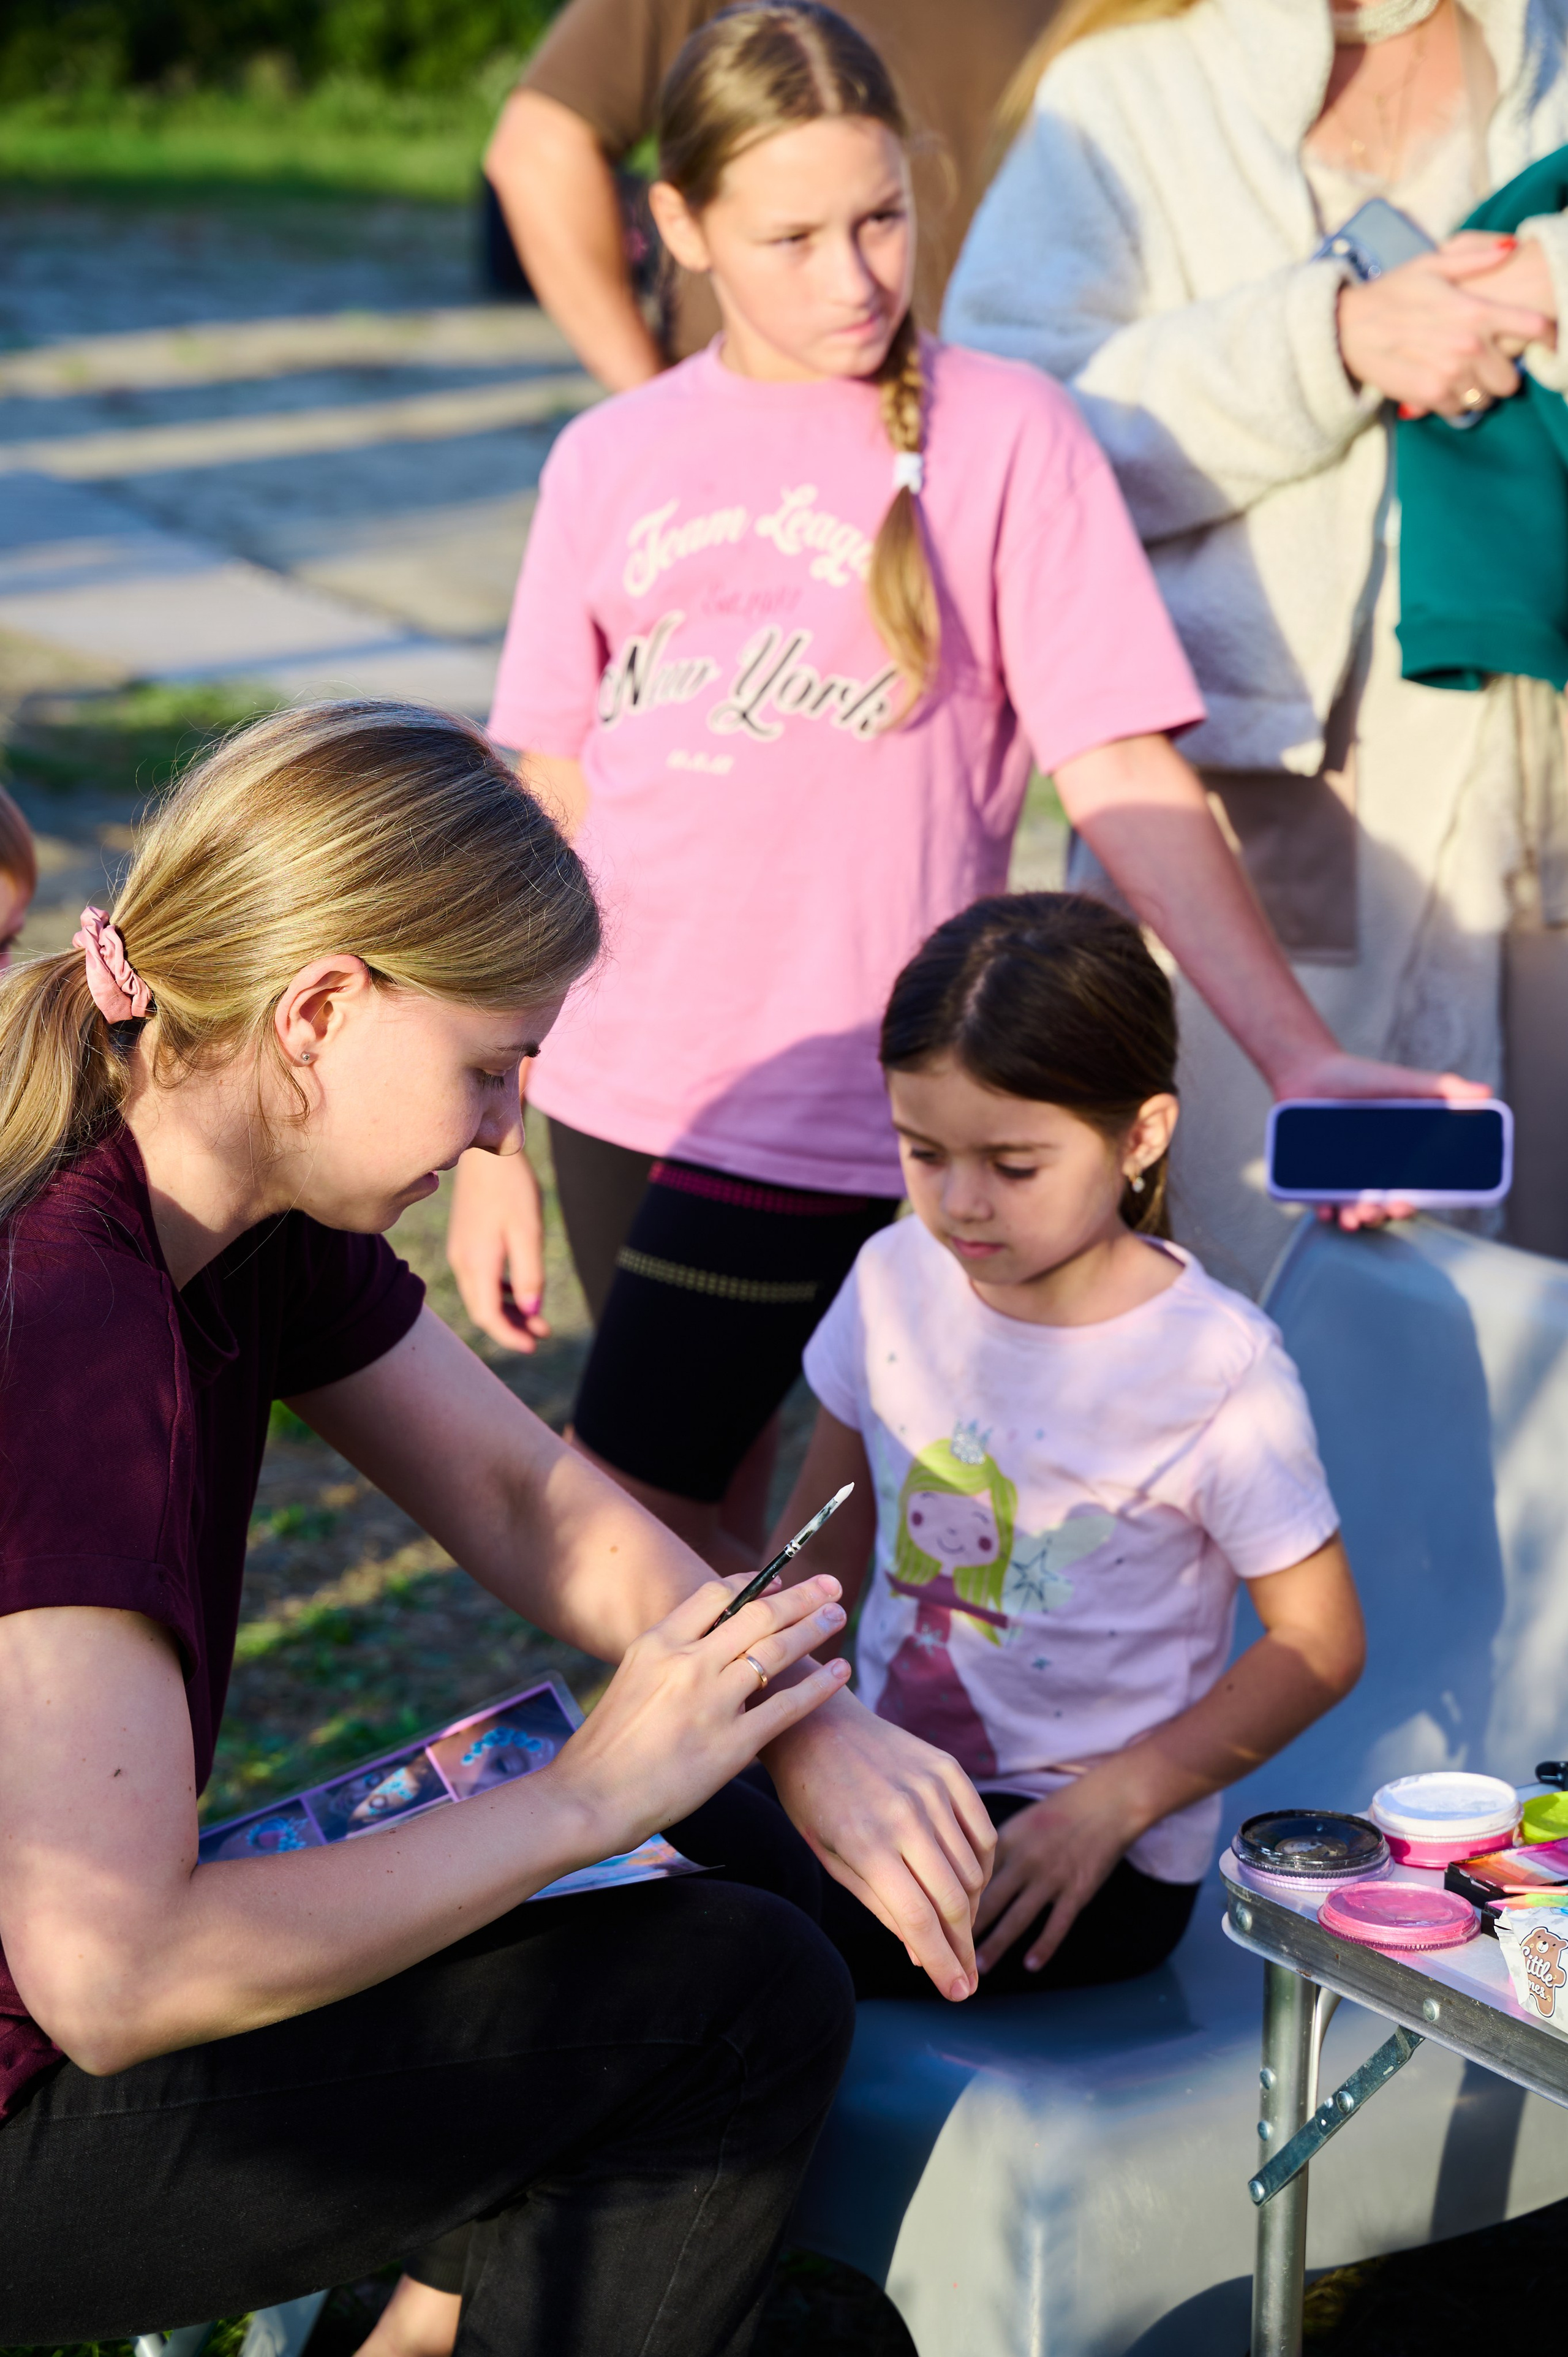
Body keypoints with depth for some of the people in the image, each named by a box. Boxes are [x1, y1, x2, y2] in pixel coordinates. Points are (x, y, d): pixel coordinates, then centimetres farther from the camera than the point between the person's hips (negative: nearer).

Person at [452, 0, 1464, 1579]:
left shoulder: (1002, 436, -4)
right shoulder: (609, 461, 7)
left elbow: (1124, 779, -8)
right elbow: (549, 817, 9)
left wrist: (1302, 1060, -18)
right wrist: (489, 1143, 8)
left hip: (832, 1119, -5)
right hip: (613, 1095, 5)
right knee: (716, 1541, 14)